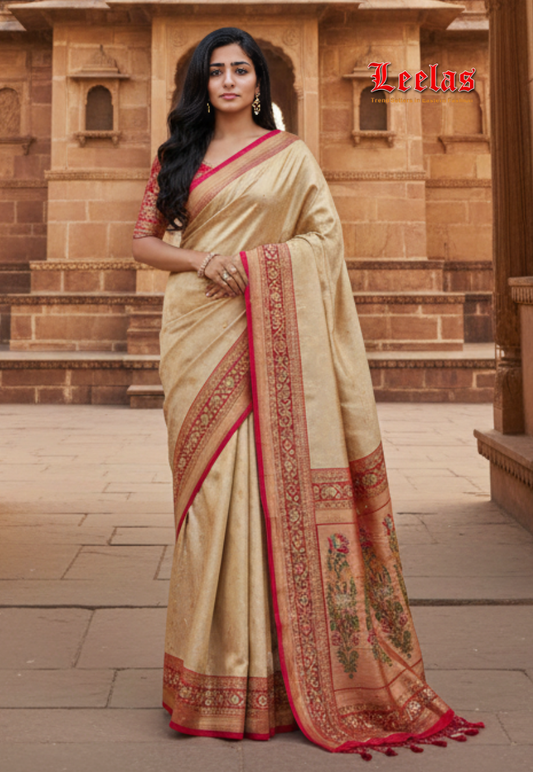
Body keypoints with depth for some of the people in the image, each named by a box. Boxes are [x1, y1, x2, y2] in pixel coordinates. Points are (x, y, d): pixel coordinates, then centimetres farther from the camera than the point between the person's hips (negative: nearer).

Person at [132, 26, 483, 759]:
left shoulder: (290, 155, 9)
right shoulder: (177, 157, 16)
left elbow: (326, 236, 3)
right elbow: (144, 240, 13)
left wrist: (249, 262, -8)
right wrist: (198, 261, -6)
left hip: (268, 334, -2)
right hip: (197, 335, 2)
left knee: (271, 481, -6)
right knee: (207, 485, 0)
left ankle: (276, 670, 4)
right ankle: (213, 676, 8)